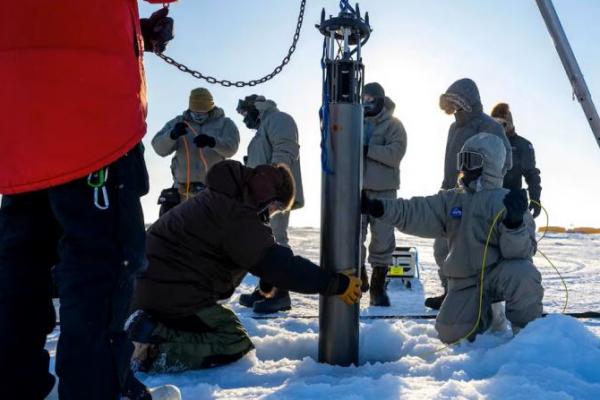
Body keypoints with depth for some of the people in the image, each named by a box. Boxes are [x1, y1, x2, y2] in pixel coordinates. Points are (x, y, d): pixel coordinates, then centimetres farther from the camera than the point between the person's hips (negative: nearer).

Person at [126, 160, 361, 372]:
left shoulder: (219, 198, 13)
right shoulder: (236, 215, -20)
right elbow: (278, 264, -25)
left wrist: (267, 281, 26)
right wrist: (337, 284, -20)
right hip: (174, 294, -10)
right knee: (236, 345, -5)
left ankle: (148, 330, 5)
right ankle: (154, 354, -17)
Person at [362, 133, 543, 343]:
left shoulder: (507, 201, -8)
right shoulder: (451, 200, 4)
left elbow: (521, 252, -16)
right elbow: (415, 214, -9)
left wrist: (514, 223, -36)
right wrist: (376, 207, -23)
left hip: (500, 273, -3)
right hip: (466, 282, 4)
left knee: (522, 275, -36)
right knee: (450, 333, -11)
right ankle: (485, 315, 23)